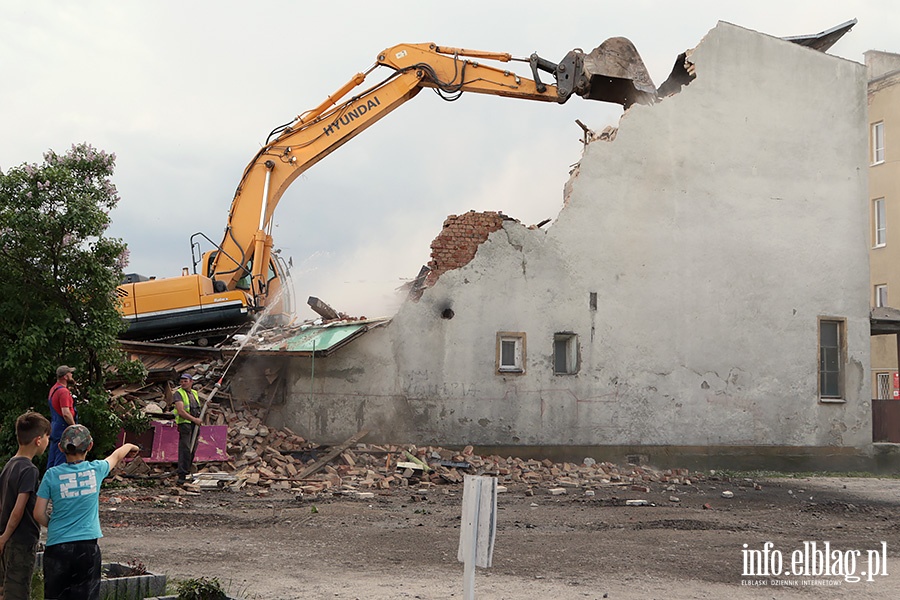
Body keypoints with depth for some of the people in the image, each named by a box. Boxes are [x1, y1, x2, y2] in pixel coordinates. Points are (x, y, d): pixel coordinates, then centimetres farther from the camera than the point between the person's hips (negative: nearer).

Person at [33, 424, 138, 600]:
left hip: (57, 546, 0)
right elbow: (116, 456, 20)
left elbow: (39, 514, -2)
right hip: (87, 545, 0)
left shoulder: (52, 475, -4)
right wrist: (129, 446, 41)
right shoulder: (96, 469, -2)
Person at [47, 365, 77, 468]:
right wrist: (75, 427, -15)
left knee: (52, 459, 15)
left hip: (54, 428, 10)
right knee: (61, 460, -8)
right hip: (63, 429, -10)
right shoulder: (63, 391, -18)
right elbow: (66, 413, -24)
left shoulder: (53, 389, 13)